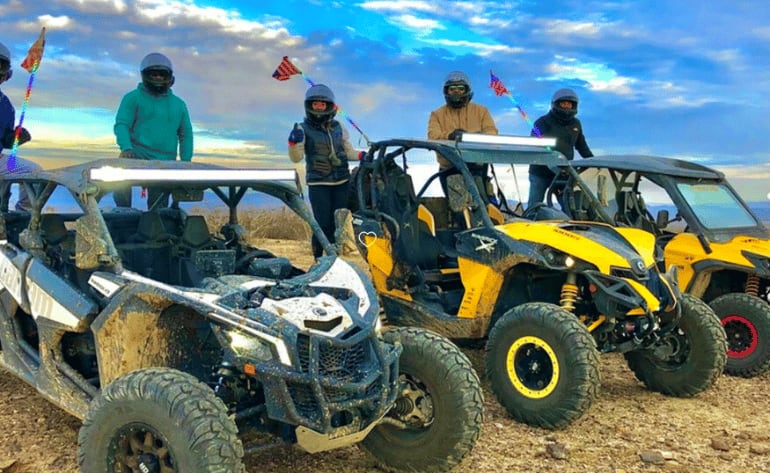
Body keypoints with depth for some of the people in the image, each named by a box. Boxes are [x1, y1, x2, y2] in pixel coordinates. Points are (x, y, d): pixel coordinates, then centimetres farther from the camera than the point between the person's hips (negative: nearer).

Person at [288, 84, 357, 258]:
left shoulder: (338, 128, 10)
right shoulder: (303, 129, -1)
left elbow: (348, 150, 18)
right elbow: (296, 158, -7)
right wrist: (293, 143, -25)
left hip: (342, 182, 4)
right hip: (318, 184, -4)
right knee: (323, 224, -8)